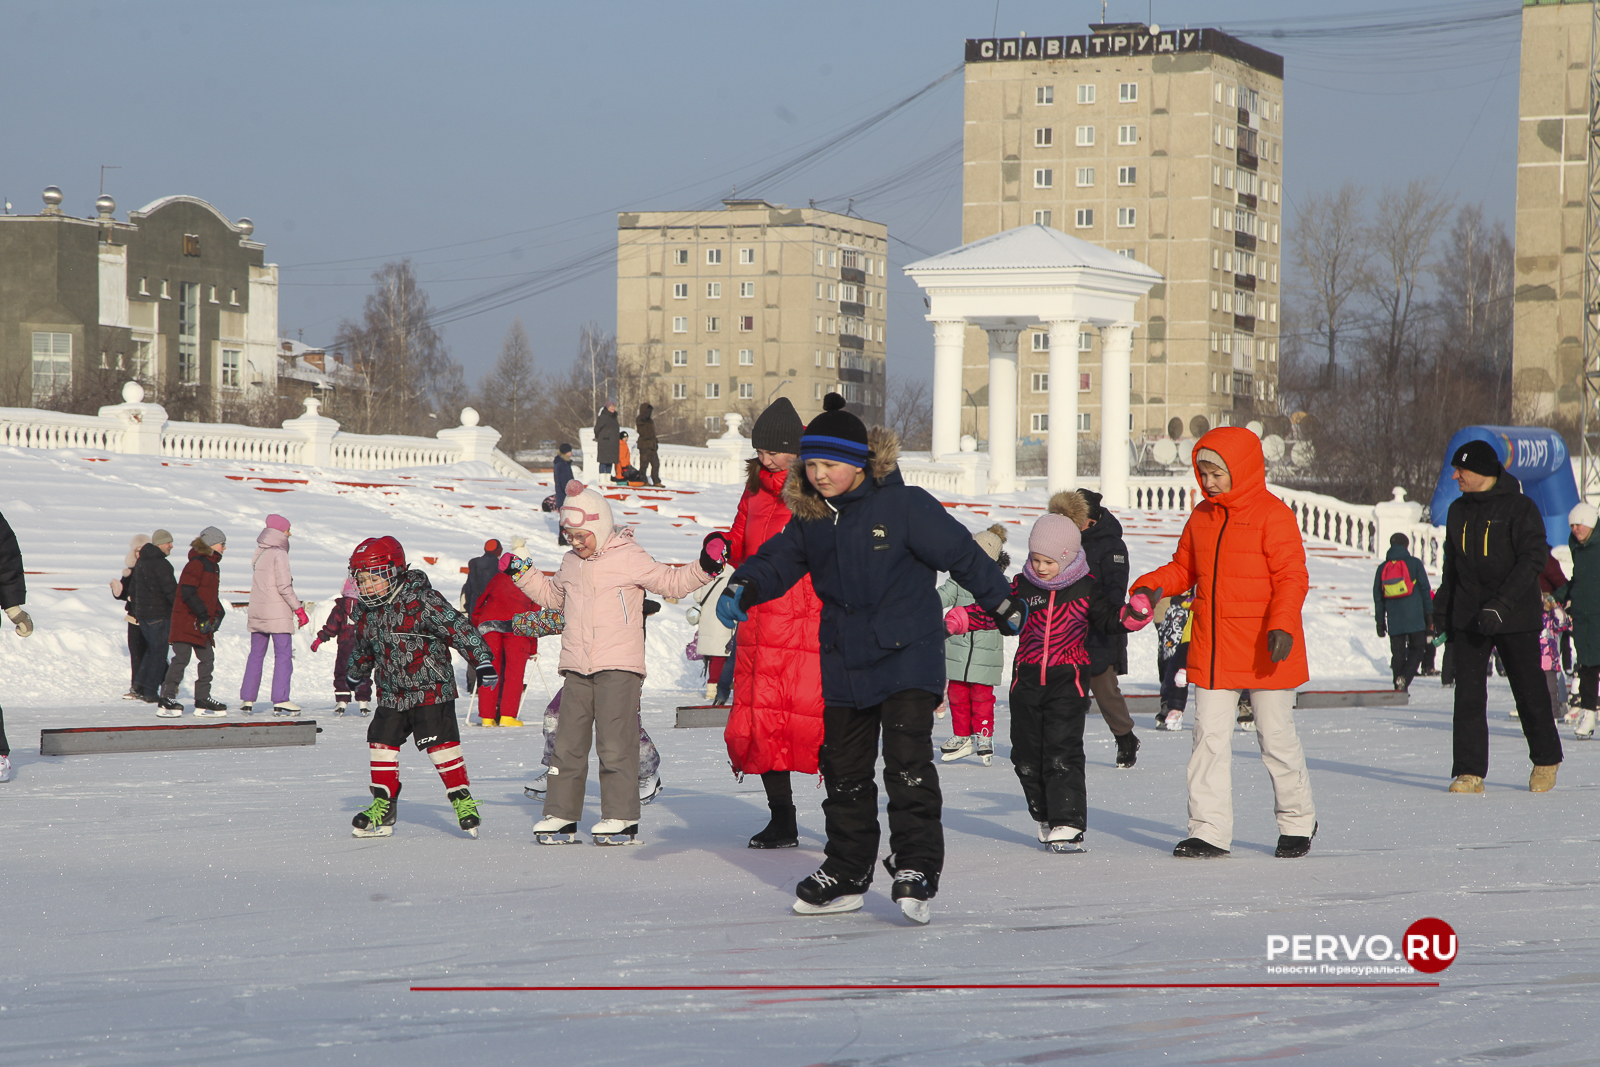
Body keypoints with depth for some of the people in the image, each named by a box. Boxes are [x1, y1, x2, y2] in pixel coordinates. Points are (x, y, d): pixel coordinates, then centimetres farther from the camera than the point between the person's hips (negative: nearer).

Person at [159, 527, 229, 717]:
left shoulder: (213, 566, 17)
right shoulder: (197, 564, -14)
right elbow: (188, 592, -22)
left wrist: (218, 614, 9)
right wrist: (203, 615, -22)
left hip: (203, 623, 10)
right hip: (186, 620, -10)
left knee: (207, 659, 11)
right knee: (181, 658, -10)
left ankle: (202, 701, 17)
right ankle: (167, 700, -9)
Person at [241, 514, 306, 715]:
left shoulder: (258, 554, 10)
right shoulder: (279, 555, -11)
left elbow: (258, 583, 12)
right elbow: (284, 587, -16)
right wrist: (299, 608, -9)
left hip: (257, 612, 7)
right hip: (278, 614, -7)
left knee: (256, 654, 12)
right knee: (283, 655, -3)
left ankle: (247, 699, 11)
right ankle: (280, 700, -9)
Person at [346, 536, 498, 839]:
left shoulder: (422, 600, -16)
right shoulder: (366, 611, 6)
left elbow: (458, 628, -16)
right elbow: (363, 647, 26)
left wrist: (482, 660, -18)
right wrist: (357, 674, 40)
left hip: (430, 690, -6)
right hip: (391, 695, 6)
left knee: (440, 743, -8)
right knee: (382, 743, 3)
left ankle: (463, 801, 3)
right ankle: (382, 808, 13)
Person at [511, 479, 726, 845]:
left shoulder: (628, 558, -4)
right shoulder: (571, 564, 15)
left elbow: (671, 582, -3)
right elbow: (553, 595, 34)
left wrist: (704, 568, -17)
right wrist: (523, 574, 26)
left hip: (618, 666, -6)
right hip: (577, 668, 6)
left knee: (614, 742, -11)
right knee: (568, 742, 6)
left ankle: (622, 817, -6)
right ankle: (561, 815, 12)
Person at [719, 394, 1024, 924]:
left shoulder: (904, 506, -12)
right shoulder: (809, 520, 4)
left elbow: (961, 552, -5)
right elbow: (779, 558, 3)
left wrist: (1002, 603, 2)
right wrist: (745, 587, -19)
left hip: (908, 655, -6)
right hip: (843, 662, 6)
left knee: (908, 760, -16)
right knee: (844, 769, 12)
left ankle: (916, 868, -14)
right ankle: (845, 875, 23)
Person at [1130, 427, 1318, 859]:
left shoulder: (1272, 514, -8)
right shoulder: (1202, 517, 12)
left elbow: (1292, 577, -12)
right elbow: (1184, 568, 18)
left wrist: (1282, 625, -25)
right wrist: (1151, 584, -2)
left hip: (1265, 652, -5)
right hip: (1212, 652, 5)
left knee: (1276, 738, 4)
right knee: (1209, 737, -1)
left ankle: (1298, 822, 21)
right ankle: (1209, 830, 1)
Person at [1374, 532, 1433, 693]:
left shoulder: (1382, 568, 9)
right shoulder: (1414, 563, 1)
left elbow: (1377, 596, 11)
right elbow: (1425, 590, 1)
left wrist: (1380, 621, 16)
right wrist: (1429, 614, 6)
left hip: (1394, 620, 3)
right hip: (1415, 619, -3)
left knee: (1397, 654, 8)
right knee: (1416, 650, 3)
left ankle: (1399, 687, 4)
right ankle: (1404, 678, -19)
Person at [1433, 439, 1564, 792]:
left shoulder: (1520, 508, -10)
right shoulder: (1458, 511, 10)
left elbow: (1533, 559, -16)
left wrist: (1501, 605, -24)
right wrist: (1441, 611, 12)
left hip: (1516, 619, -5)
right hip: (1468, 618, 5)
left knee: (1530, 692, 6)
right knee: (1468, 696, -4)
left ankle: (1546, 761, 25)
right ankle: (1469, 772, -3)